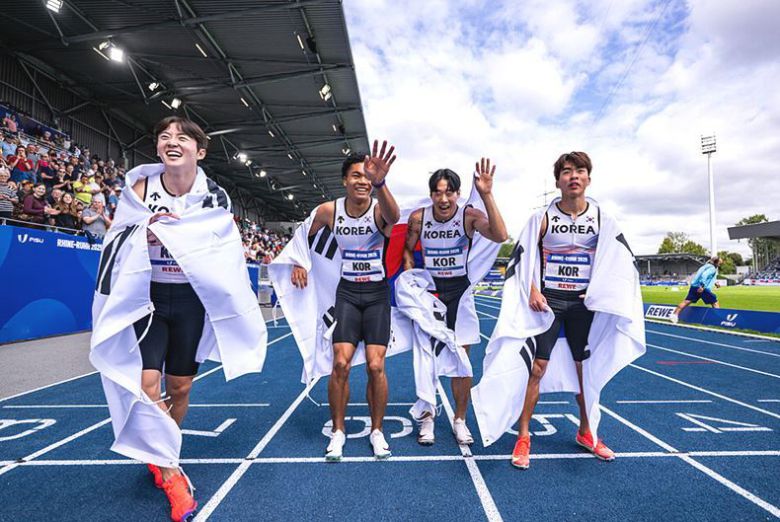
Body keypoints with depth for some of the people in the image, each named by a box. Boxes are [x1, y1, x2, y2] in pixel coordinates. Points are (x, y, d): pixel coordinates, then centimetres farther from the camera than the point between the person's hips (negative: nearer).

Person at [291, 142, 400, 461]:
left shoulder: (379, 209, -16)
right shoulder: (329, 210, -6)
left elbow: (393, 216, -43)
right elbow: (306, 236, 15)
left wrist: (380, 183, -61)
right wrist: (299, 263, 2)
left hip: (377, 293, -1)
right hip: (346, 292, 2)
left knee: (376, 366, -5)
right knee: (341, 364, -7)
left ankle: (377, 431, 19)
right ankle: (338, 431, 15)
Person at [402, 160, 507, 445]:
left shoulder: (470, 215, -14)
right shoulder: (418, 217, -8)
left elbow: (500, 236, -32)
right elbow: (408, 248, 9)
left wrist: (487, 196, -38)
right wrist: (409, 269, -7)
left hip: (459, 290, -1)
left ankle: (460, 420, 24)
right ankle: (427, 419, 24)